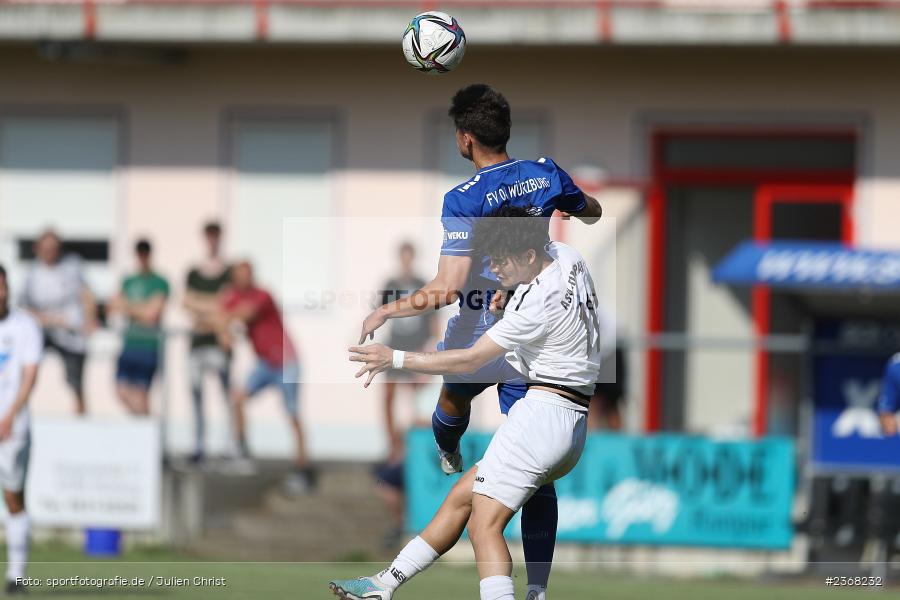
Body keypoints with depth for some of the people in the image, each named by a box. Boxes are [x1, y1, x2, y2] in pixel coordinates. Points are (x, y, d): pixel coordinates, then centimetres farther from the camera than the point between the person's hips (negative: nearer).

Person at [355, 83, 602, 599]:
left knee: (454, 395, 35)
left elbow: (446, 290, -29)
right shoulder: (545, 174, -6)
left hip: (476, 343, -3)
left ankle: (448, 453, 68)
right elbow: (592, 212, 18)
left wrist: (385, 312, -18)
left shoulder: (464, 201, -22)